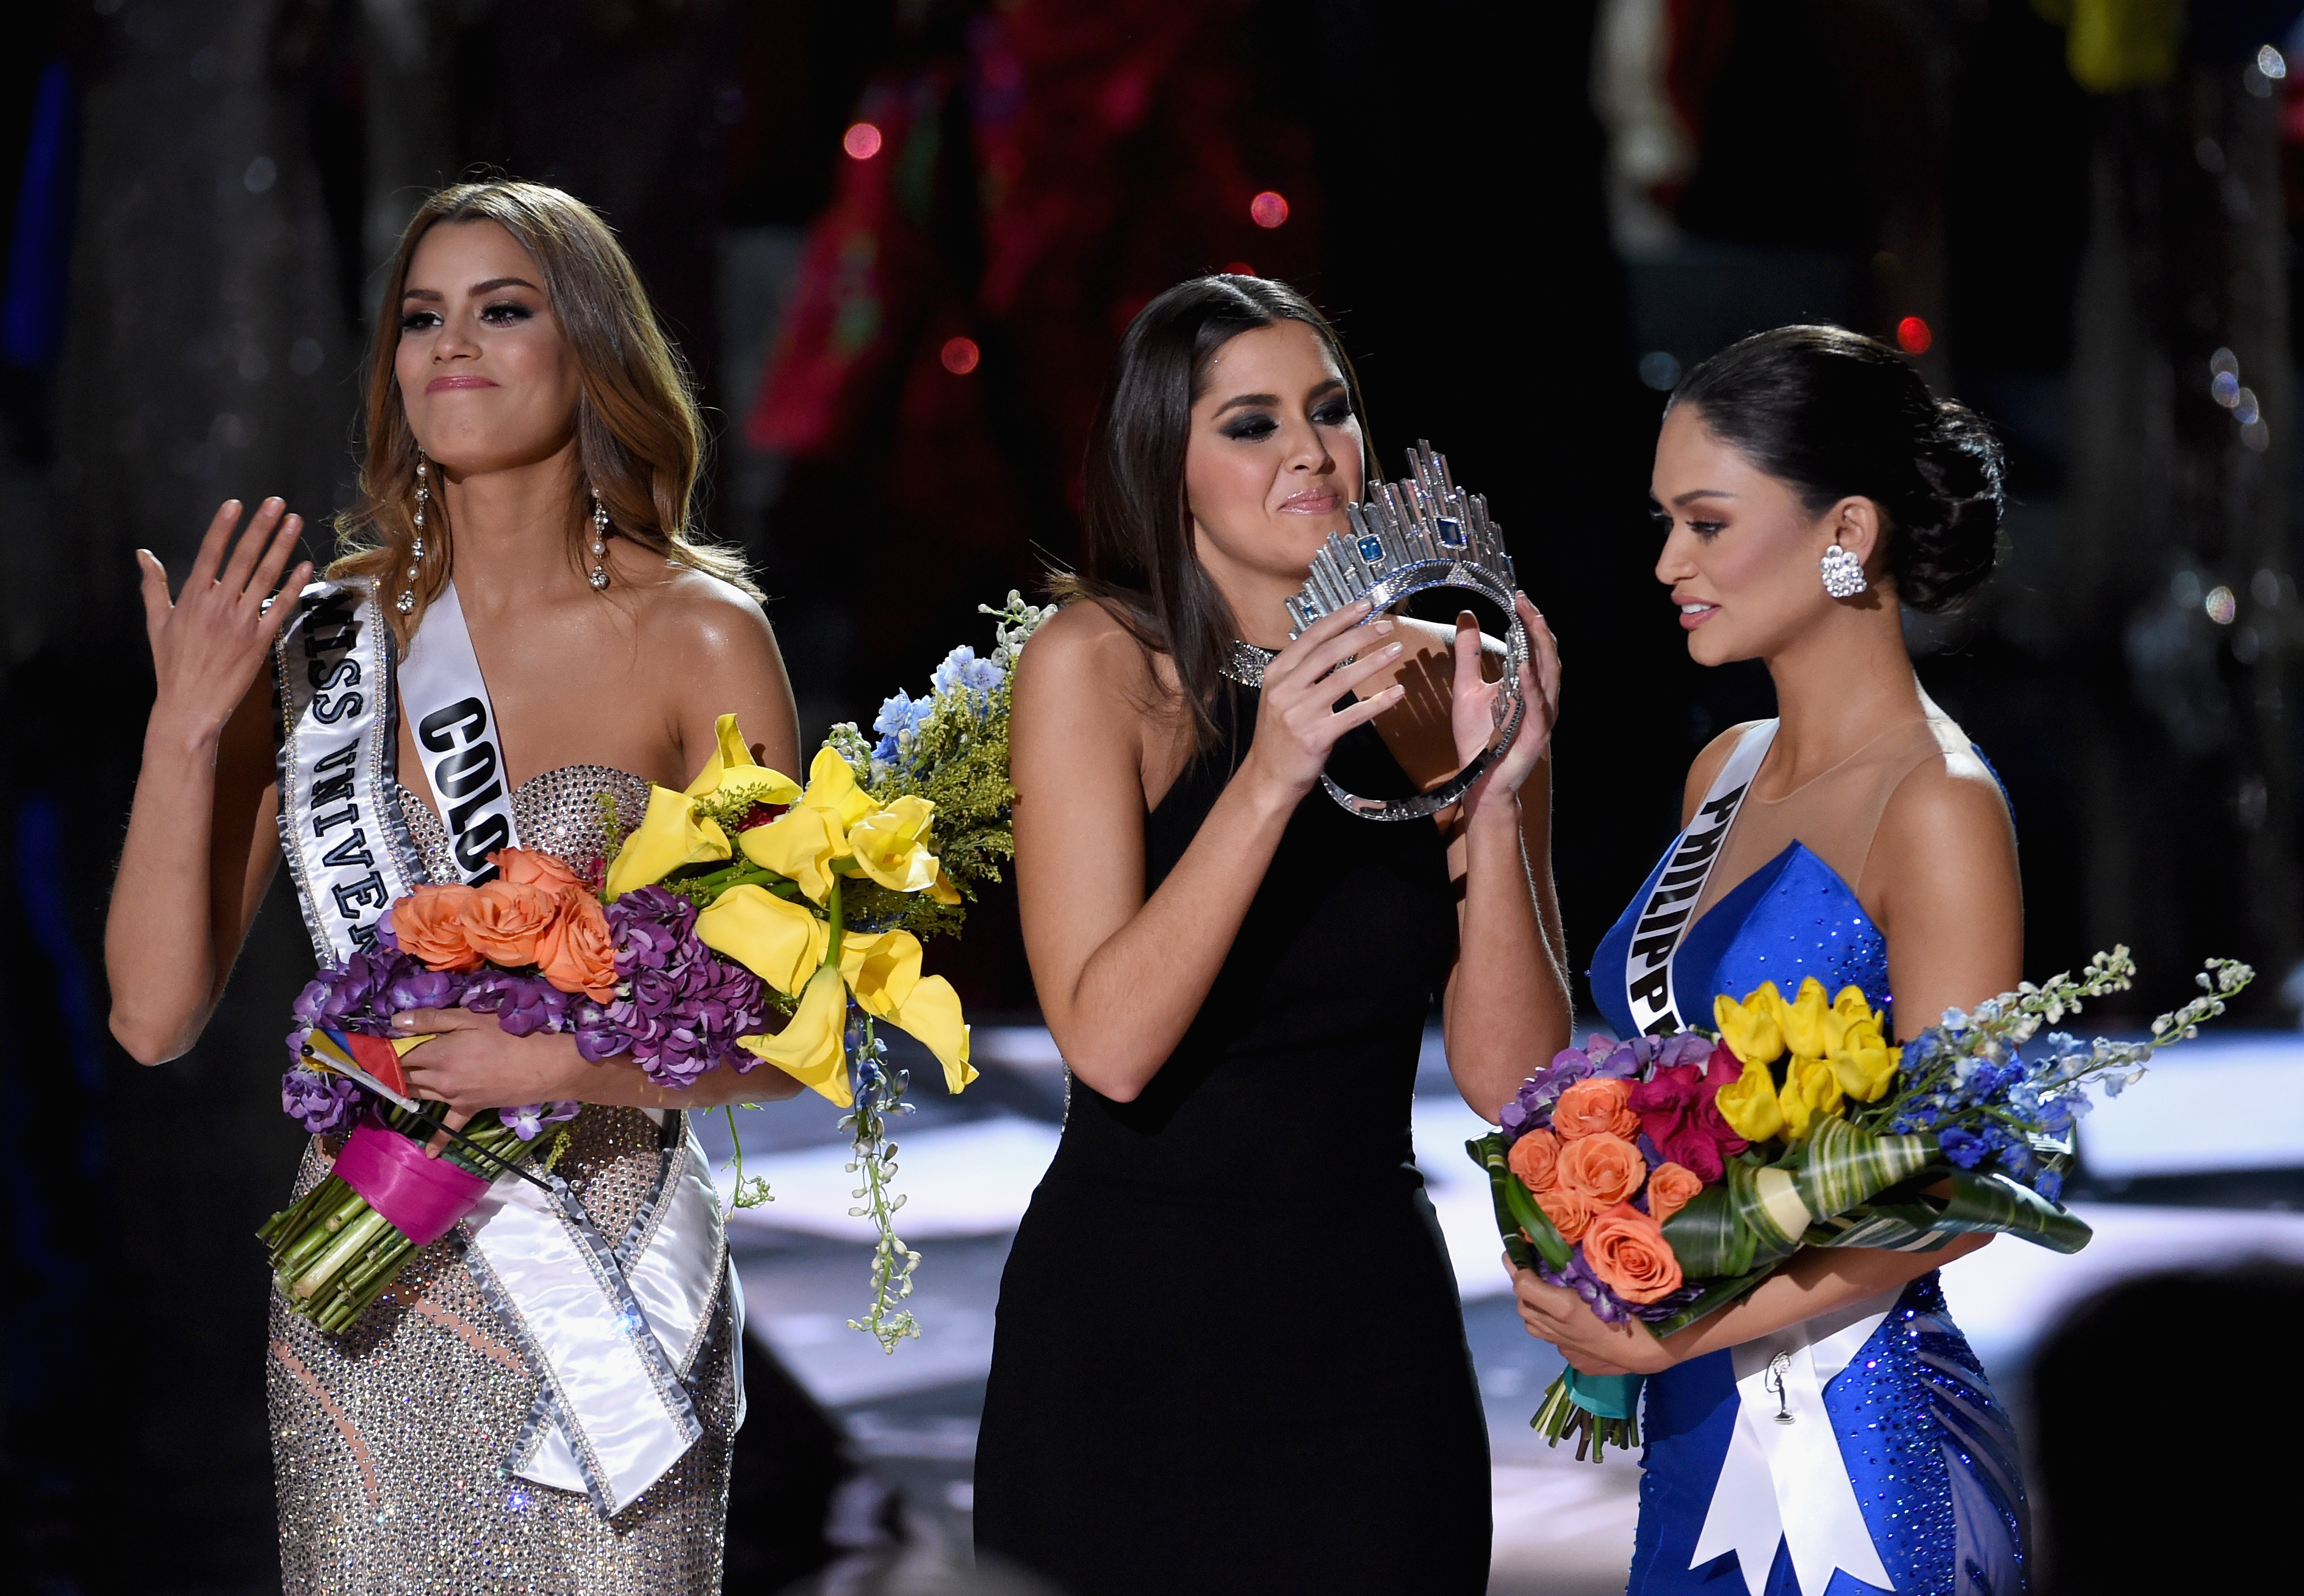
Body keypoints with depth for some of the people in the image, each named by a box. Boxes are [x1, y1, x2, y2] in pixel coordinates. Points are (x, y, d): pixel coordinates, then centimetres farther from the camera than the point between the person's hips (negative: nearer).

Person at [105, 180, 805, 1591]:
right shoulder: (322, 635, 3)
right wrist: (186, 728, -11)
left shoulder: (697, 636, -4)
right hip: (367, 1312, 2)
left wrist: (568, 1064, -19)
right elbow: (156, 1017, -1)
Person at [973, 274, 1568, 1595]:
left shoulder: (1441, 682, 0)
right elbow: (1110, 1041, -19)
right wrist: (1268, 781, -26)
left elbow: (1510, 1078, -5)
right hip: (1130, 1327, -3)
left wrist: (1498, 805, -17)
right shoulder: (1097, 667, -8)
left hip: (1376, 1329, 3)